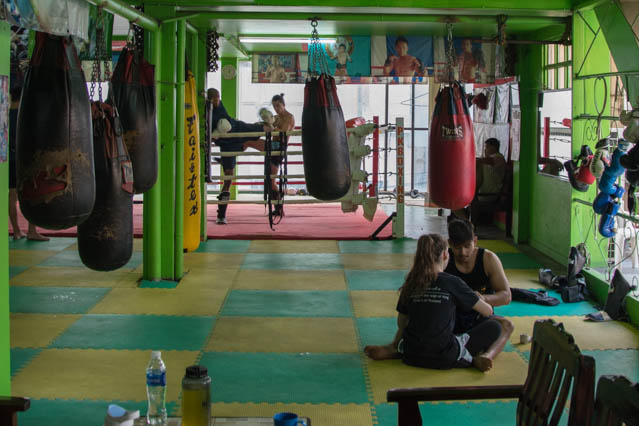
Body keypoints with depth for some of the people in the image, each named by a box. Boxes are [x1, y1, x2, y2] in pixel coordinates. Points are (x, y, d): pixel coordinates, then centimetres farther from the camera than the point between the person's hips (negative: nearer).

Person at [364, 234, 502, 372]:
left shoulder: (410, 284, 6)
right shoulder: (453, 282, -5)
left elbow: (401, 324, 16)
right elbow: (488, 311, 5)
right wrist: (478, 298, 29)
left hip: (413, 357, 4)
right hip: (446, 358, -4)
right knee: (494, 327, 9)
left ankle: (392, 350, 10)